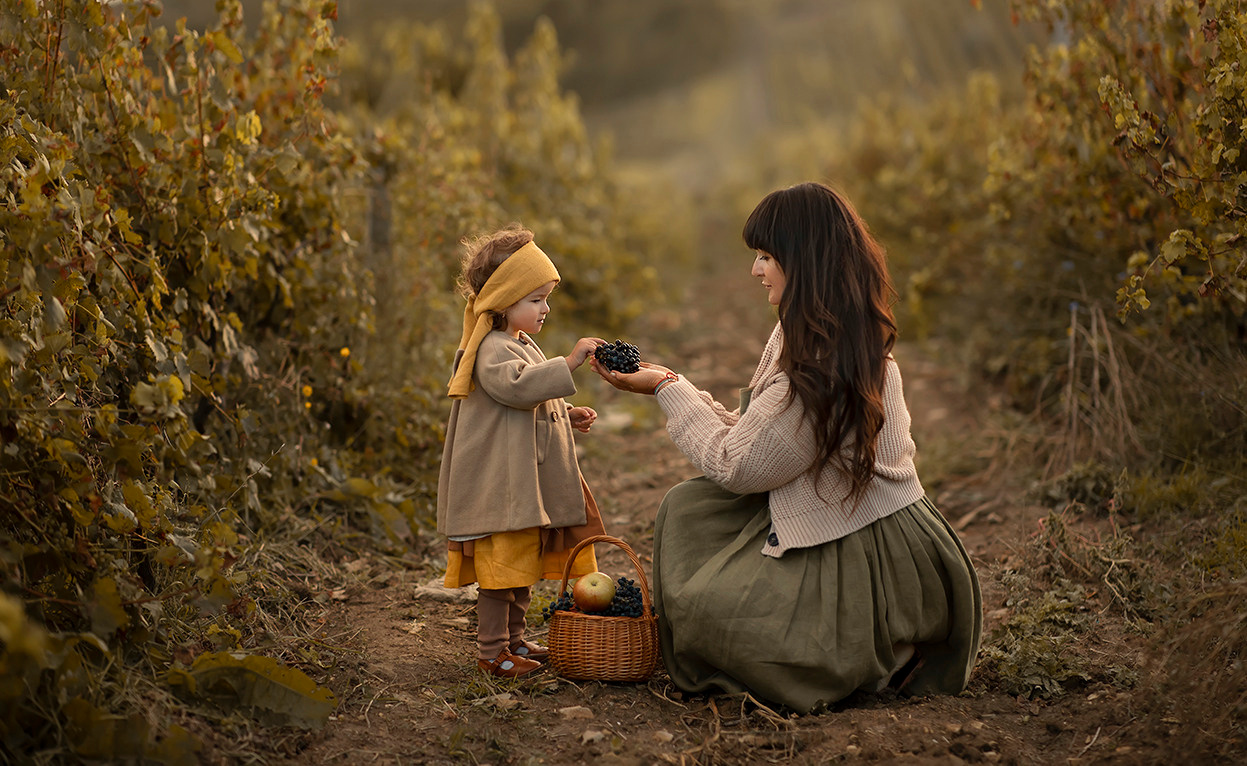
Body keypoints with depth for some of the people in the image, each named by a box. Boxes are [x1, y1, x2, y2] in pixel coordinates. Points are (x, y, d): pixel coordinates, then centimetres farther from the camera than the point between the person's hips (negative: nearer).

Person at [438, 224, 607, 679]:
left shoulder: (523, 346, 18)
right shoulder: (492, 351, -15)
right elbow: (518, 386, -35)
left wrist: (568, 417, 15)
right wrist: (569, 362, -38)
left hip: (531, 483, 10)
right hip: (501, 485, -10)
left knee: (524, 566, 17)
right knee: (502, 565, -5)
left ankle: (513, 639, 28)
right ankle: (491, 650, 4)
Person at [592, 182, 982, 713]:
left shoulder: (821, 368, -27)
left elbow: (735, 465, -17)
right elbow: (750, 435, 9)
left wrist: (668, 389, -7)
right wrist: (672, 383, 8)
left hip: (869, 561, -10)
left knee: (706, 609, -13)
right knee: (689, 506, 9)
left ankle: (880, 662, -1)